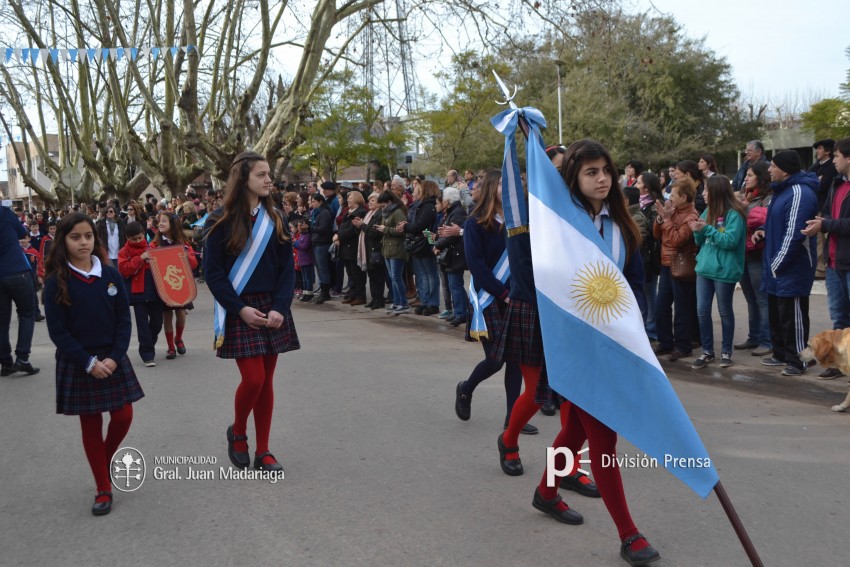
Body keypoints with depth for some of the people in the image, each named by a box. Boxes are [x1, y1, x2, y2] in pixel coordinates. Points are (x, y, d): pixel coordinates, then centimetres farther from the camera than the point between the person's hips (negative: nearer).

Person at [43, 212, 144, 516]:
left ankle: (105, 461, 31)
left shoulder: (110, 275, -1)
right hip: (77, 363, -2)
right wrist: (89, 363, -15)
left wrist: (115, 357, -12)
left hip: (112, 358, 2)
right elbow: (57, 331, -10)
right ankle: (103, 489, 17)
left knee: (123, 417, 1)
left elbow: (124, 320, 0)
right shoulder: (56, 282, -8)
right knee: (90, 425, 5)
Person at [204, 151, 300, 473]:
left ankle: (263, 452, 17)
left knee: (266, 380, 6)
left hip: (272, 309, 4)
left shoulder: (275, 219, 5)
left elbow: (287, 267, 3)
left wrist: (280, 308, -10)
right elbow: (212, 272, -6)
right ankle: (237, 434, 19)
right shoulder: (220, 222, -5)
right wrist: (240, 309, -14)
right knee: (253, 378, -10)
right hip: (239, 311, -4)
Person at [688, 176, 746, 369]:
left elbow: (730, 240, -21)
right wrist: (698, 231, -6)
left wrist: (707, 229, -19)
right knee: (702, 310, 6)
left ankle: (726, 351, 20)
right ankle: (707, 351, 17)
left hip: (724, 270, -6)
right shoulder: (708, 211, 10)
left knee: (725, 311, 7)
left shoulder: (733, 214, -12)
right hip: (704, 268, 7)